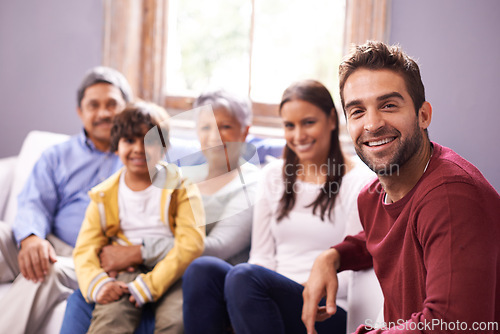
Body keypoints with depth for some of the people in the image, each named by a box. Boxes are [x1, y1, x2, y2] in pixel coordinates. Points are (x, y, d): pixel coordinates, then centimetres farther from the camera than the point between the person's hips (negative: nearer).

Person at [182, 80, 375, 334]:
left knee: (244, 276, -33)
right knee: (202, 269, -25)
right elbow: (262, 254, 13)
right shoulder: (273, 175, 17)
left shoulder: (360, 182, 1)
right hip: (273, 296, 5)